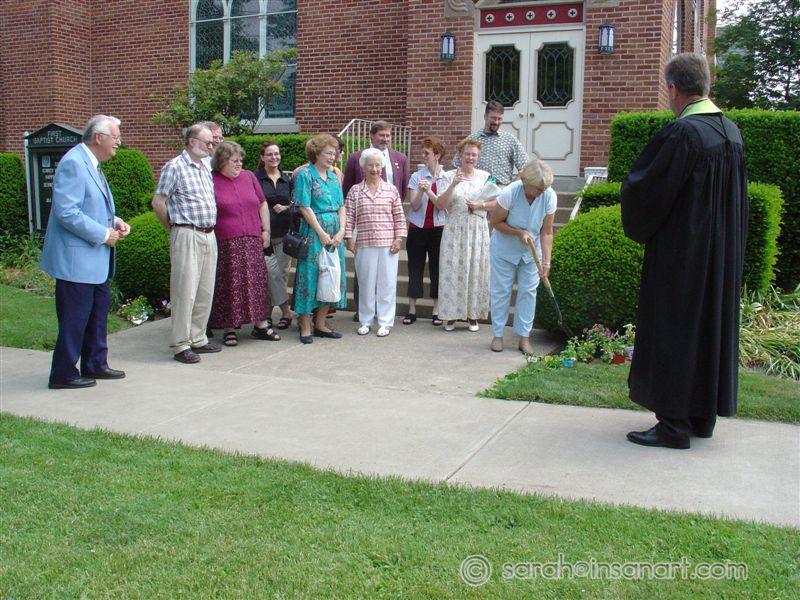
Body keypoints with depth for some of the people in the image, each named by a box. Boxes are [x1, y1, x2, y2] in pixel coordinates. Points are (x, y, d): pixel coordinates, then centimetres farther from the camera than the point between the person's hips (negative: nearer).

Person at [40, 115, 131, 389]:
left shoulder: (92, 165, 14)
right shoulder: (73, 163, -17)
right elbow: (66, 212, -24)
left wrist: (115, 221, 6)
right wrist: (103, 234, -19)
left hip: (95, 258, 10)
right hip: (76, 257, -10)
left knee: (98, 312, 17)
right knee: (74, 318, -1)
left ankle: (95, 365, 29)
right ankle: (63, 374, 11)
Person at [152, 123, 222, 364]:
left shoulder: (205, 169, 17)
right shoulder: (174, 167, -6)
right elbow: (158, 203, -7)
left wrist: (210, 228, 17)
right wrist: (174, 229, 0)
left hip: (209, 235, 8)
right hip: (187, 235, -8)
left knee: (205, 291, 10)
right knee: (185, 290, -6)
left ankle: (198, 339, 20)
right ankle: (180, 345, -1)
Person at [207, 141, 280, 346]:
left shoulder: (249, 177, 11)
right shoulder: (211, 181, -1)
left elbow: (263, 205, 17)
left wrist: (266, 231, 12)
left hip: (252, 242, 4)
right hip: (225, 244, -4)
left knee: (257, 282, 6)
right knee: (228, 285, 0)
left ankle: (260, 325, 14)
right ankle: (229, 329, 9)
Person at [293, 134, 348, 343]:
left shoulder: (333, 176, 14)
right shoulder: (305, 174, -5)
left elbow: (341, 206, 12)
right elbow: (305, 207, -11)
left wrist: (341, 230, -2)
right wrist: (321, 233, -14)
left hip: (334, 232, 7)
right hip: (313, 231, -7)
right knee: (310, 275, -5)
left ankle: (320, 324, 18)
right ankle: (305, 328, 2)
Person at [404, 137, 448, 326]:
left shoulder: (446, 178, 0)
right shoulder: (417, 176, 1)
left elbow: (443, 205, -9)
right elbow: (414, 205, -5)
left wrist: (429, 191, -22)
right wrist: (420, 191, -22)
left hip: (438, 228, -1)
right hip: (418, 227, 1)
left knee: (436, 268, 4)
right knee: (415, 267, 4)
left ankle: (436, 310, 12)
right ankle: (412, 309, 11)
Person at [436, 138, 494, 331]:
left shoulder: (485, 176, 6)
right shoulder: (450, 176, 1)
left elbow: (495, 203, 8)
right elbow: (440, 204, -6)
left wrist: (480, 205, -9)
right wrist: (453, 185, -18)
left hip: (477, 230, 1)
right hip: (454, 230, -1)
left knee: (475, 270, 4)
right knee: (452, 270, -1)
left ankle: (472, 314, 14)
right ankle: (451, 315, 9)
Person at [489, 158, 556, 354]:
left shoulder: (549, 196, -20)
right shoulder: (510, 193, -28)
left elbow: (546, 232, -15)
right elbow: (496, 222, -14)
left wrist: (546, 261, -21)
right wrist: (519, 232, -26)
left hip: (531, 252, 2)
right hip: (504, 250, -2)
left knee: (528, 291, 3)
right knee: (501, 290, 3)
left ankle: (524, 337, 11)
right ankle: (498, 335, 14)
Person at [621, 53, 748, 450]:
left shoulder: (682, 133, -20)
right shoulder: (731, 132, 6)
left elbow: (646, 189, -16)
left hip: (681, 254, -8)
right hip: (723, 254, 8)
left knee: (674, 329, 0)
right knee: (712, 323, 14)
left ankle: (674, 424, 5)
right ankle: (704, 415, 25)